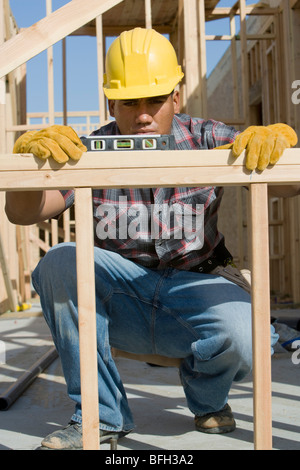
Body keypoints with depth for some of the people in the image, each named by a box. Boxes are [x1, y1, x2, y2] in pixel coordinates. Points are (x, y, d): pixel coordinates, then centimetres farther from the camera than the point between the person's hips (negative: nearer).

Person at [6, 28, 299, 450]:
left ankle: (207, 398, 10)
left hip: (194, 288, -1)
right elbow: (22, 214, -13)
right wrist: (31, 152, -34)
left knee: (242, 340, -31)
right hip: (118, 299, 1)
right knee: (59, 263, -26)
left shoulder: (203, 140, -4)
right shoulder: (90, 152, -4)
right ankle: (102, 413, -10)